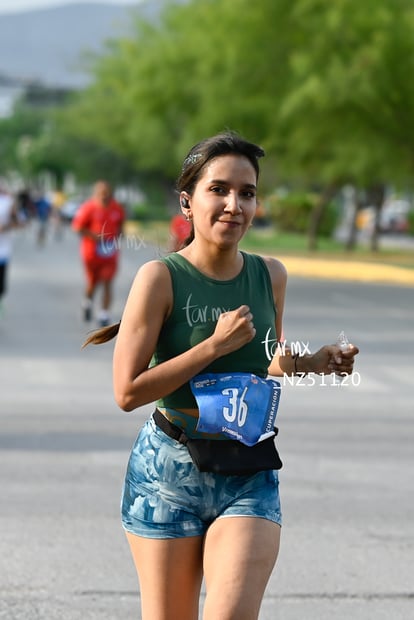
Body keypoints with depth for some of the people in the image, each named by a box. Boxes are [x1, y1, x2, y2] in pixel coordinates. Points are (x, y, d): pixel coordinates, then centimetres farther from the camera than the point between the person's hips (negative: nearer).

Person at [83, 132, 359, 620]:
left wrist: (308, 363, -1)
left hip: (250, 478, 3)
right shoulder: (161, 277, -10)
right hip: (169, 473, -2)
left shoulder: (271, 275, 4)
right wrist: (215, 345, -17)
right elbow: (127, 392, -15)